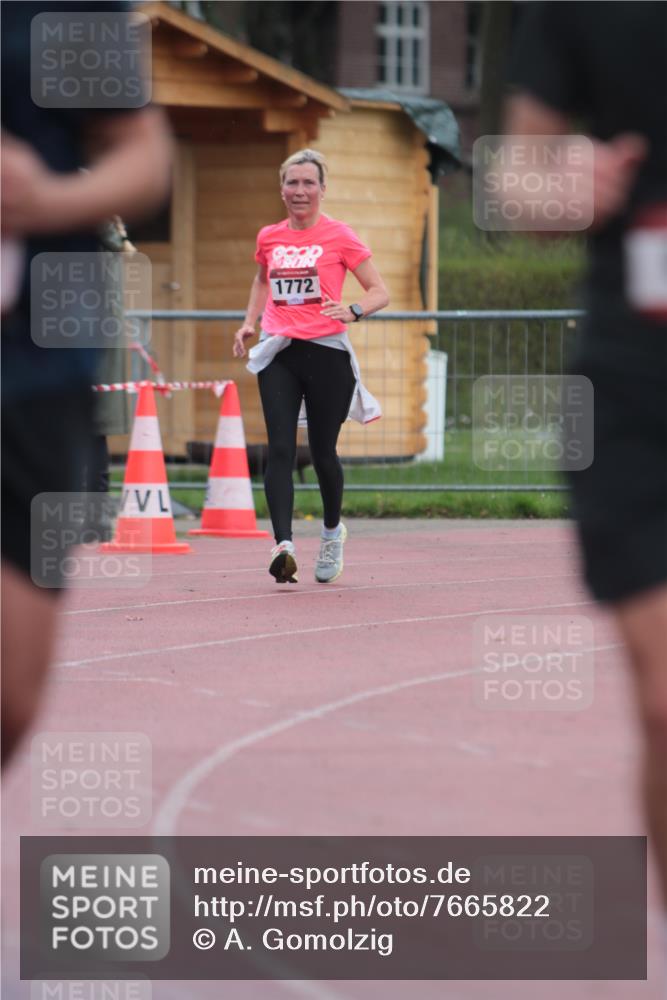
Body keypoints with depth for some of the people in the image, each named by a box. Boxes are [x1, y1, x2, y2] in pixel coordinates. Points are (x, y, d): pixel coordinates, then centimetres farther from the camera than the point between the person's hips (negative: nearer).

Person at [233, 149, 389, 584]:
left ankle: (333, 530, 35)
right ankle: (284, 545, -23)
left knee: (323, 452, 7)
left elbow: (380, 292, -2)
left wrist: (353, 311, -22)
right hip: (279, 353, 3)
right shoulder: (269, 238, 10)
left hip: (326, 352, -3)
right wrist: (249, 322, 15)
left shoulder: (339, 236, -3)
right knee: (280, 450, -13)